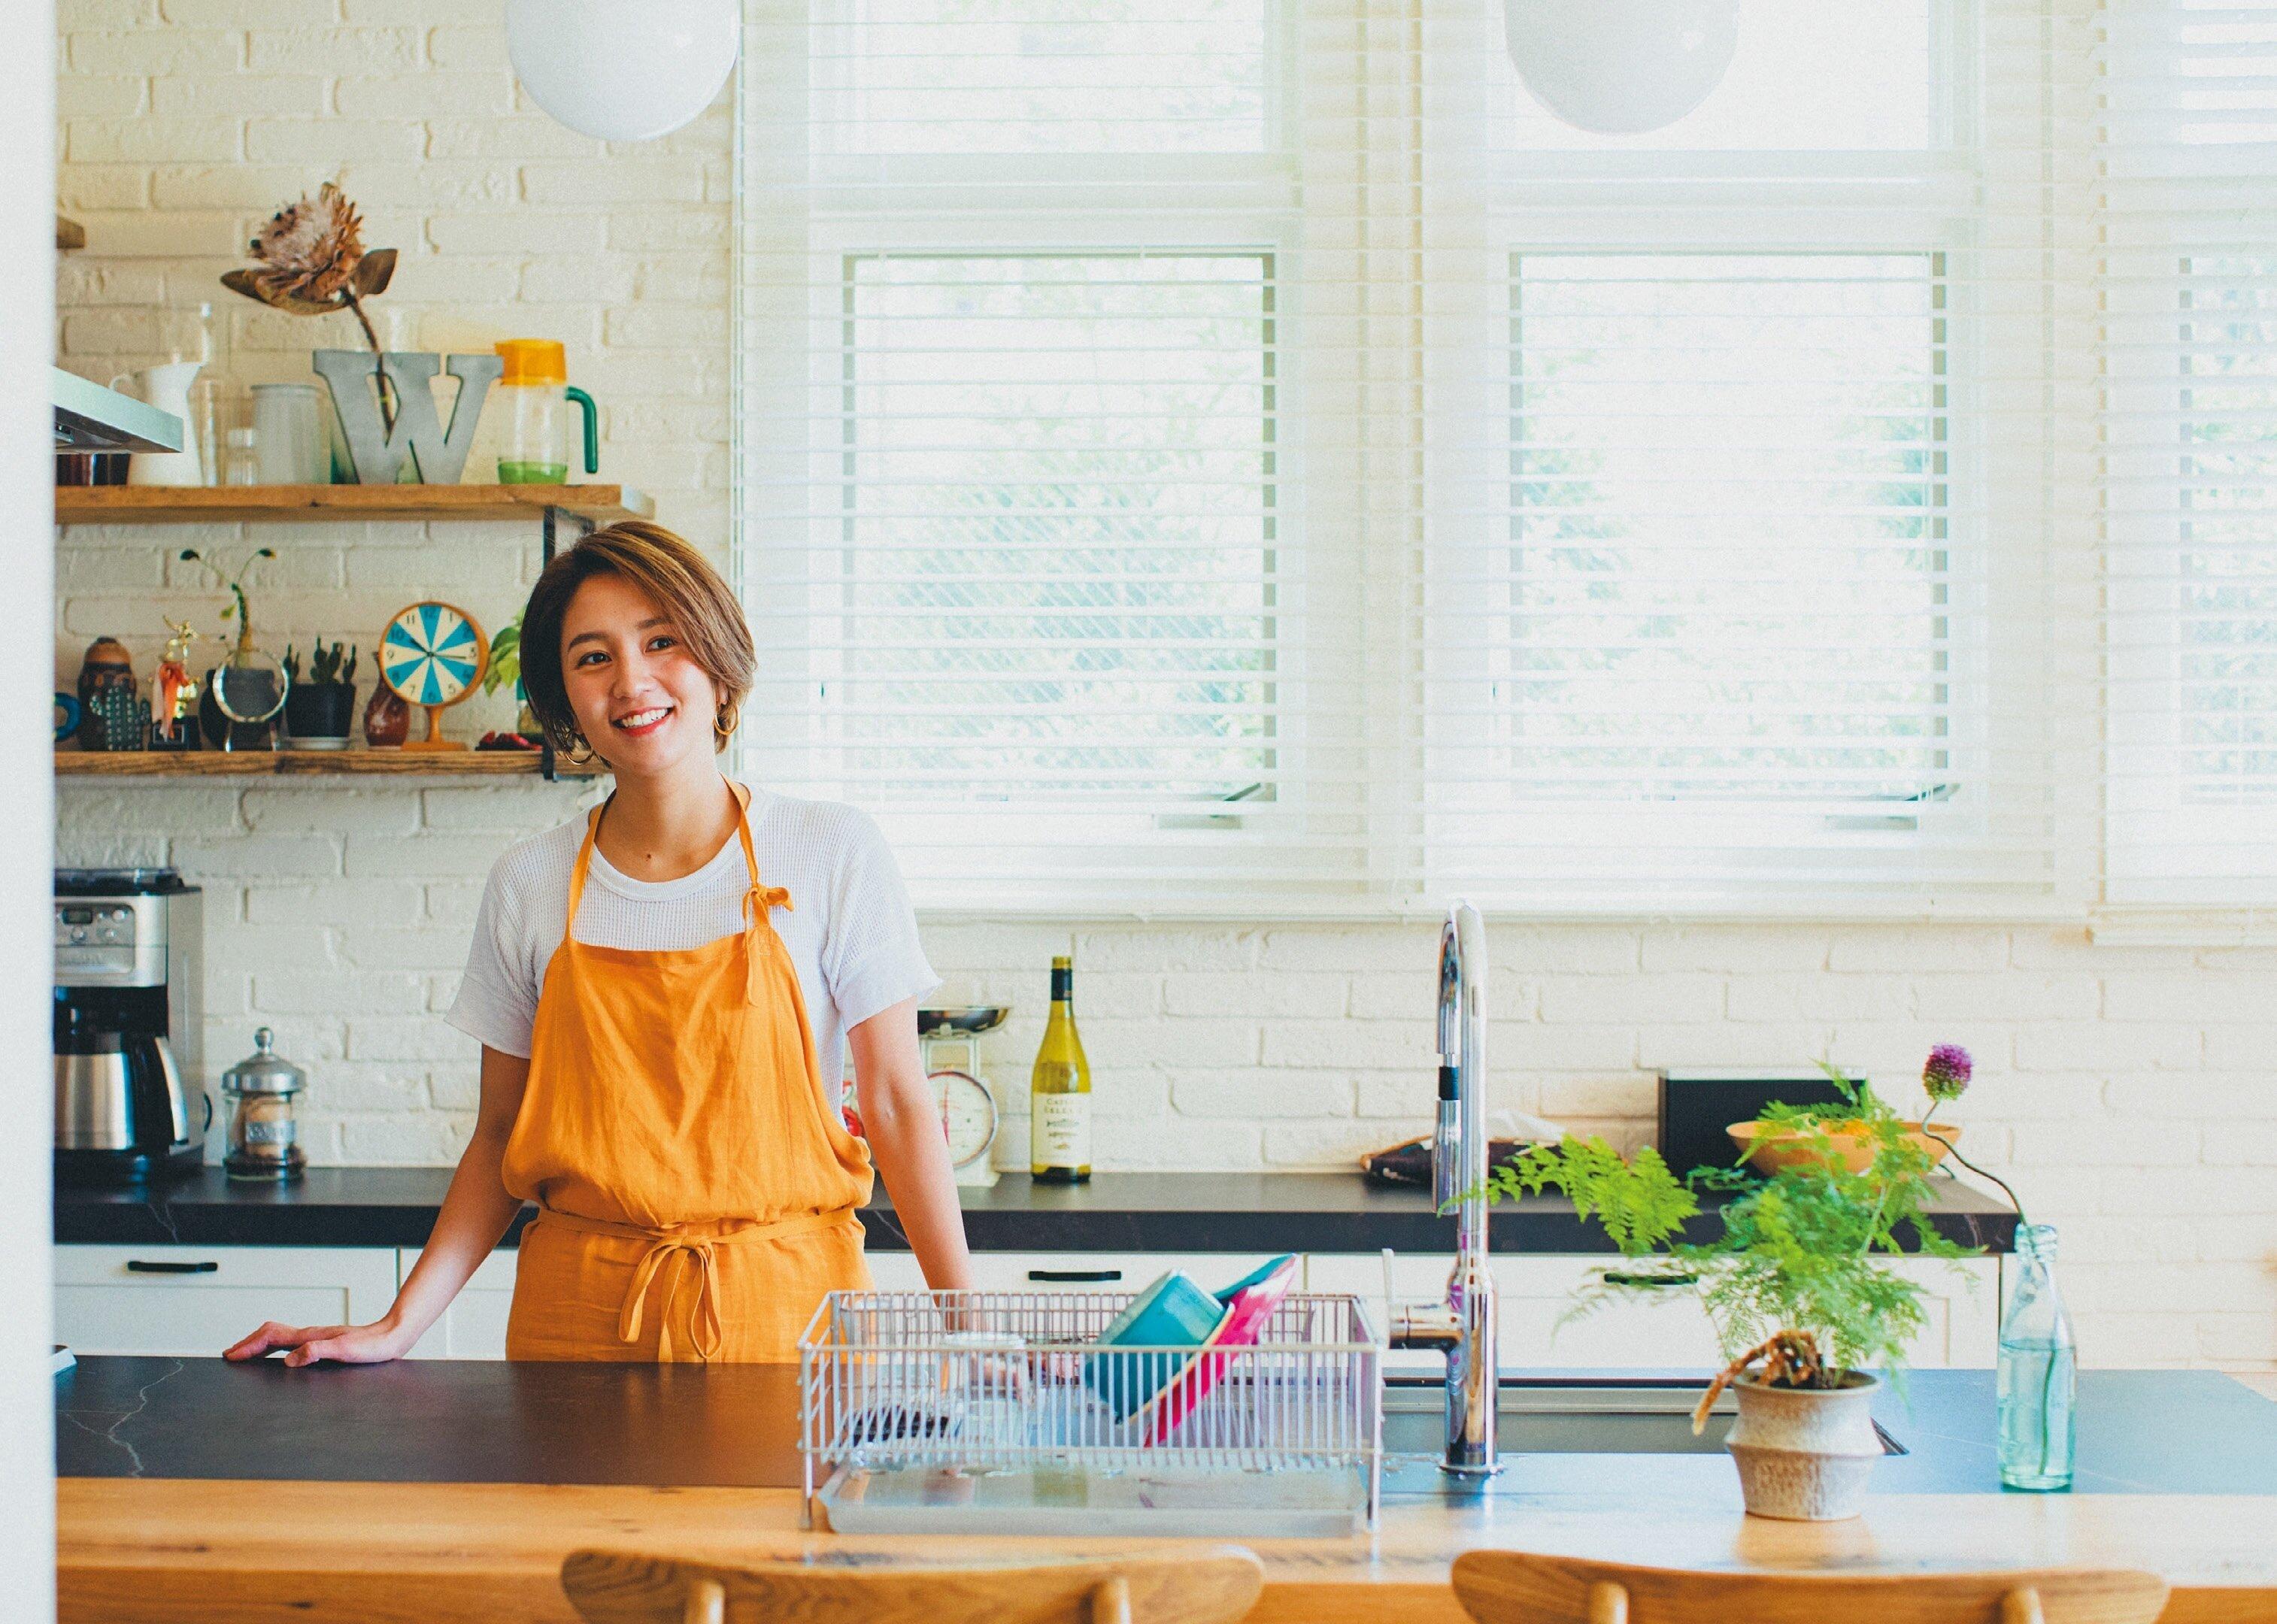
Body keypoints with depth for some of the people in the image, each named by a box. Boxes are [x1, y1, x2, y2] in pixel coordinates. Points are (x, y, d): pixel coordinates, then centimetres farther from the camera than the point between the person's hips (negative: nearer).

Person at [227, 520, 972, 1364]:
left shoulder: (832, 852, -3)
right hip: (580, 1315, 2)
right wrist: (396, 1327, -1)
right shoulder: (530, 885, 2)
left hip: (786, 1309, -1)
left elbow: (897, 1104, -2)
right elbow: (501, 1135, 8)